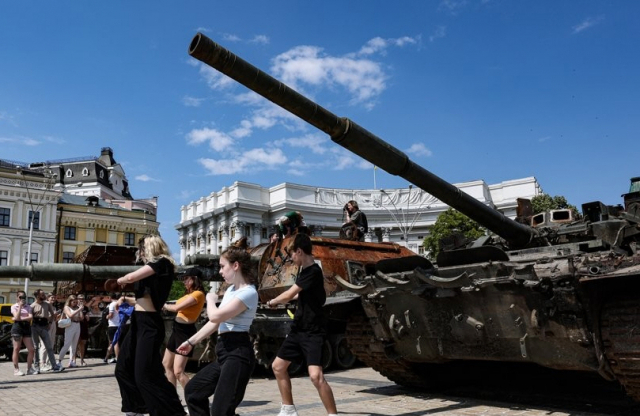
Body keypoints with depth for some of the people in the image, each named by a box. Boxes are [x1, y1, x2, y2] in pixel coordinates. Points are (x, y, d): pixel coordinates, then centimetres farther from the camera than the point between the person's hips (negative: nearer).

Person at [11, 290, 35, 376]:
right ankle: (16, 369, 5)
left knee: (31, 349, 0)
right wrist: (20, 306, -11)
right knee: (16, 349, -2)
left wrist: (20, 318, -12)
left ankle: (29, 369, 9)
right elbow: (17, 317, -11)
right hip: (17, 327, -4)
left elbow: (30, 317, -1)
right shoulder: (14, 306, 3)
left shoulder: (28, 307, 14)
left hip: (27, 327, 4)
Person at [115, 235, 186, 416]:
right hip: (139, 322, 10)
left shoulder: (162, 263, -11)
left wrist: (121, 280, 1)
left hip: (149, 323, -10)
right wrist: (128, 299, 35)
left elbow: (131, 277, -19)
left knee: (146, 374, -12)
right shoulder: (153, 267, 16)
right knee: (124, 368, 17)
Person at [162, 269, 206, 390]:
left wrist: (165, 306, -4)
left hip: (186, 332, -11)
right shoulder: (190, 294, 13)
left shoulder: (198, 294, -18)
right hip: (177, 329, 11)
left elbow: (176, 308, -22)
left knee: (178, 371, -15)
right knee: (166, 364, 21)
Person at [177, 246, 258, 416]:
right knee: (193, 390, 18)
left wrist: (210, 299, -4)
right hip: (225, 352, 10)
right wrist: (191, 342, 21)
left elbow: (215, 316, -24)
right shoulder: (230, 290, 15)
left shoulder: (249, 293, -17)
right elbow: (215, 322, 21)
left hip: (238, 353, -10)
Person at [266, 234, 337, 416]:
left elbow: (288, 295, -17)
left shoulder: (313, 271, -19)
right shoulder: (305, 270, 11)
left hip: (313, 331, -10)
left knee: (316, 375, -22)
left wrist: (272, 302, -1)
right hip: (298, 329, 10)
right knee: (278, 366, 15)